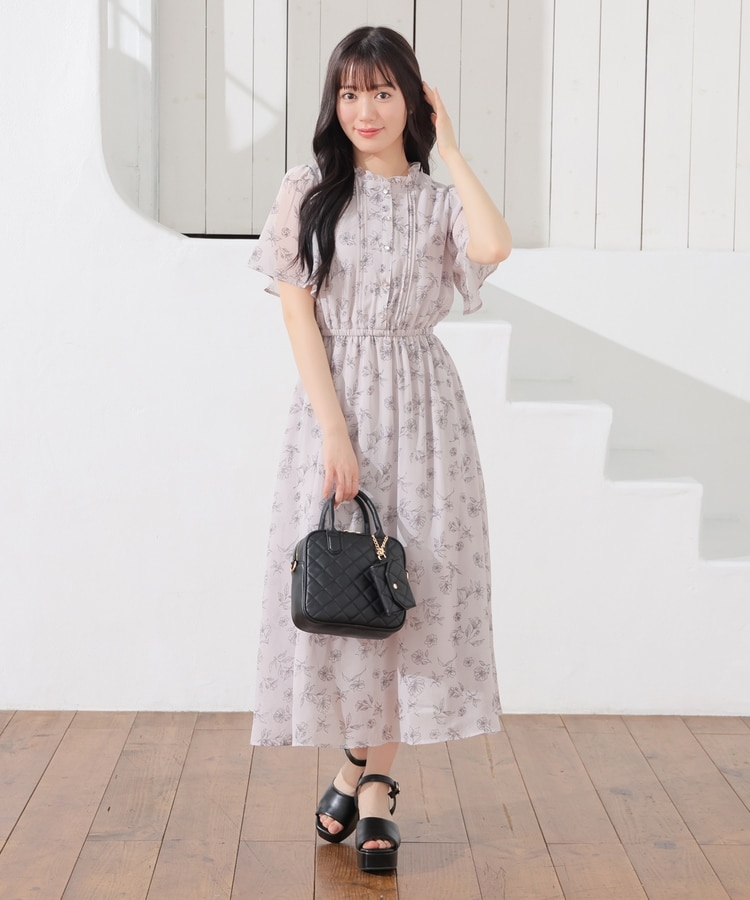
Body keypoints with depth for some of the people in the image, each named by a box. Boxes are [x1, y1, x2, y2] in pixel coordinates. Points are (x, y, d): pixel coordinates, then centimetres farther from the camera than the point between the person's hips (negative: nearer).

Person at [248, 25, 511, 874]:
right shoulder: (308, 191, 4)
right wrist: (335, 429, -12)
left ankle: (374, 787, 8)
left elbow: (494, 245, -17)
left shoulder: (439, 201, 7)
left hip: (420, 406, 1)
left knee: (408, 593, -1)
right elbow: (297, 312, -3)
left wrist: (450, 149, -4)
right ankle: (355, 763, 22)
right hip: (331, 401, -1)